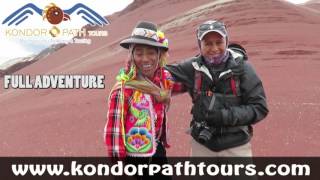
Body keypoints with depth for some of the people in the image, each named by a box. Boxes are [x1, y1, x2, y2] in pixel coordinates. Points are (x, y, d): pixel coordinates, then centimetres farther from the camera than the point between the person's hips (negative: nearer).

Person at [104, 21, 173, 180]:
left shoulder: (165, 78, -6)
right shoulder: (123, 88, -22)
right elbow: (114, 127, -19)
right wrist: (117, 158, -16)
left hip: (157, 148, 6)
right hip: (133, 154, -5)